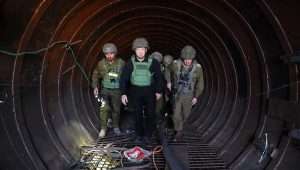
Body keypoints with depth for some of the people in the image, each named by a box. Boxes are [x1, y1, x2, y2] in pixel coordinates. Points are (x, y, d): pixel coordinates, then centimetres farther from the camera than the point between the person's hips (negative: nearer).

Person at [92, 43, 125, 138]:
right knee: (104, 108, -13)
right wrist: (95, 87, -3)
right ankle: (103, 128, 3)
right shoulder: (101, 63, -5)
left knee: (116, 109, 10)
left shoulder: (121, 63, -9)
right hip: (105, 90, 0)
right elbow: (95, 75, 7)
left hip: (117, 90, 0)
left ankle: (116, 127, 31)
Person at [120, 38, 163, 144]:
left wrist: (158, 91, 6)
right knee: (137, 114, 7)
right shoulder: (130, 63, -7)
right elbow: (124, 78, -4)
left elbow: (158, 77, 4)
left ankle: (148, 135, 20)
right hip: (135, 91, 1)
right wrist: (123, 93, -10)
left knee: (150, 114, 3)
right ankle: (139, 135, 22)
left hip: (149, 91, 0)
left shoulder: (153, 62, -8)